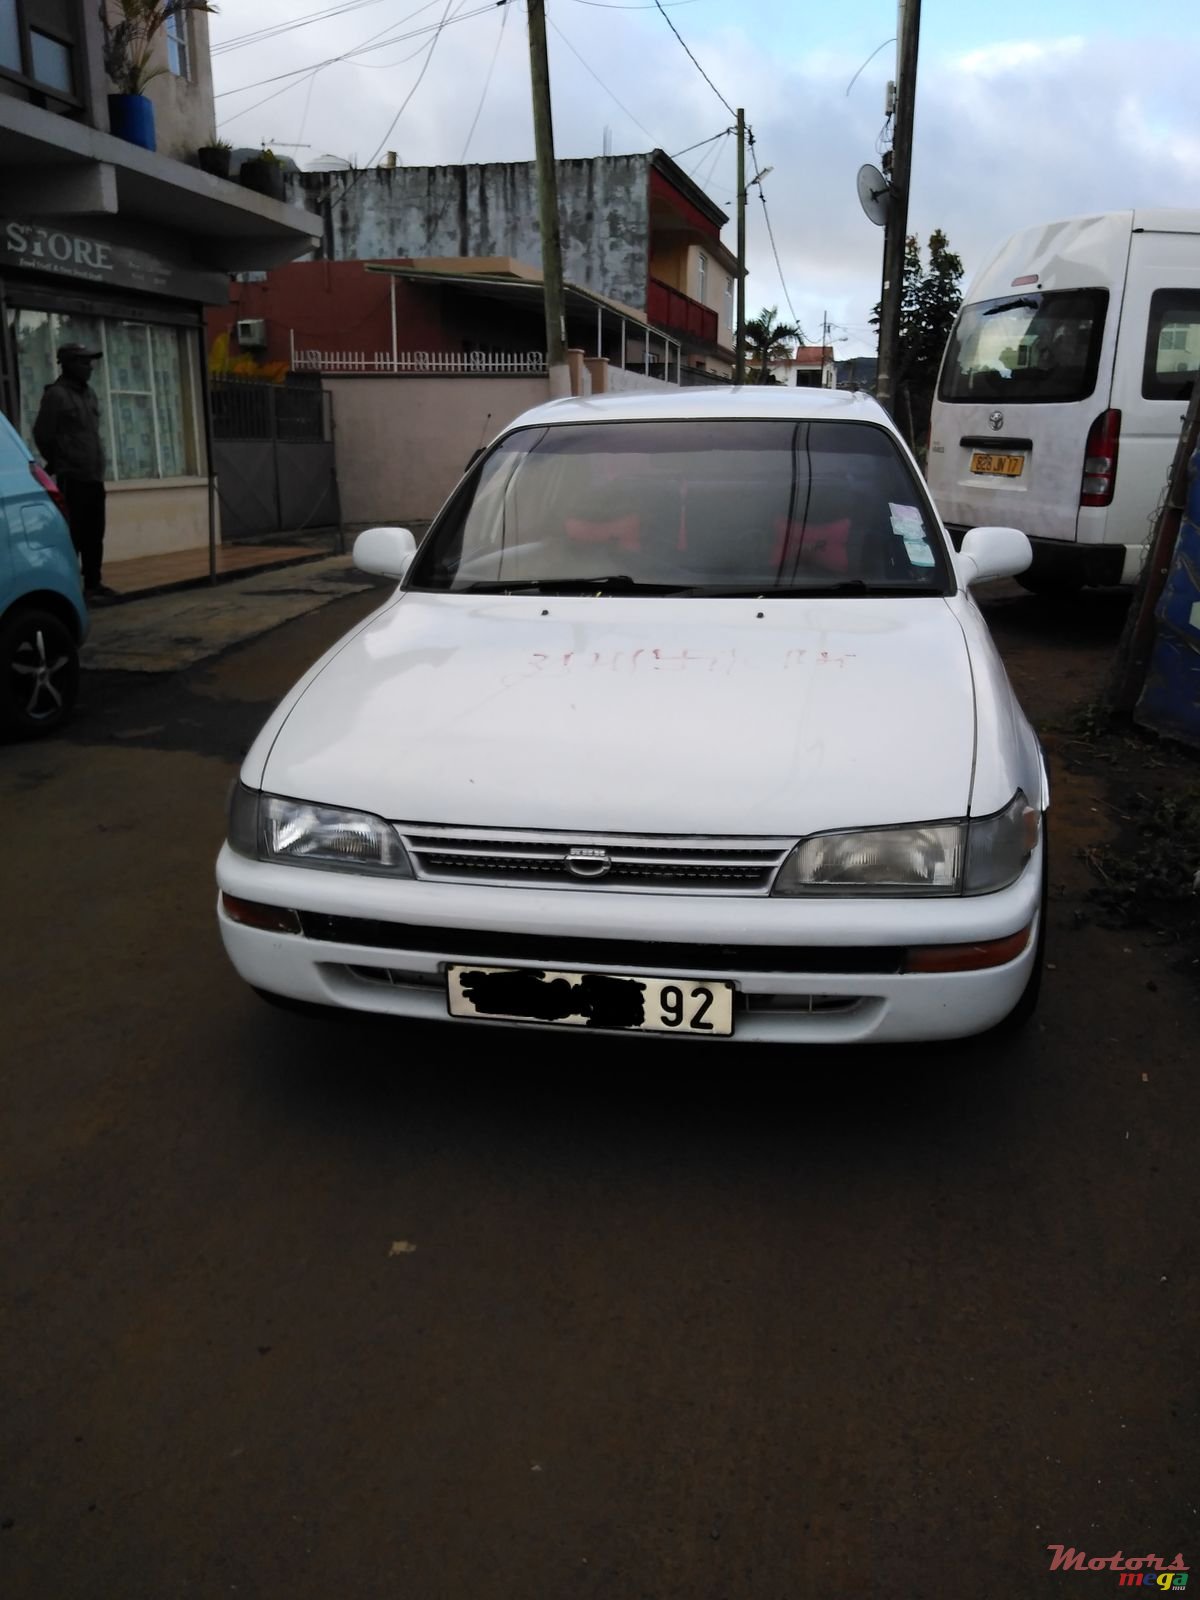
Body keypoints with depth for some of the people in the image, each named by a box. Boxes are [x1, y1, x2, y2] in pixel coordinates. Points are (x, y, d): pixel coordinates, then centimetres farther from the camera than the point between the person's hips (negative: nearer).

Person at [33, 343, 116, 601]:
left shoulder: (88, 394, 16)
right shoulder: (56, 395, -8)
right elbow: (42, 435, -7)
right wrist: (60, 464, 4)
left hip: (94, 477, 7)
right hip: (72, 479, -7)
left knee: (94, 535, 10)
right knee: (73, 536, -8)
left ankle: (93, 584, 17)